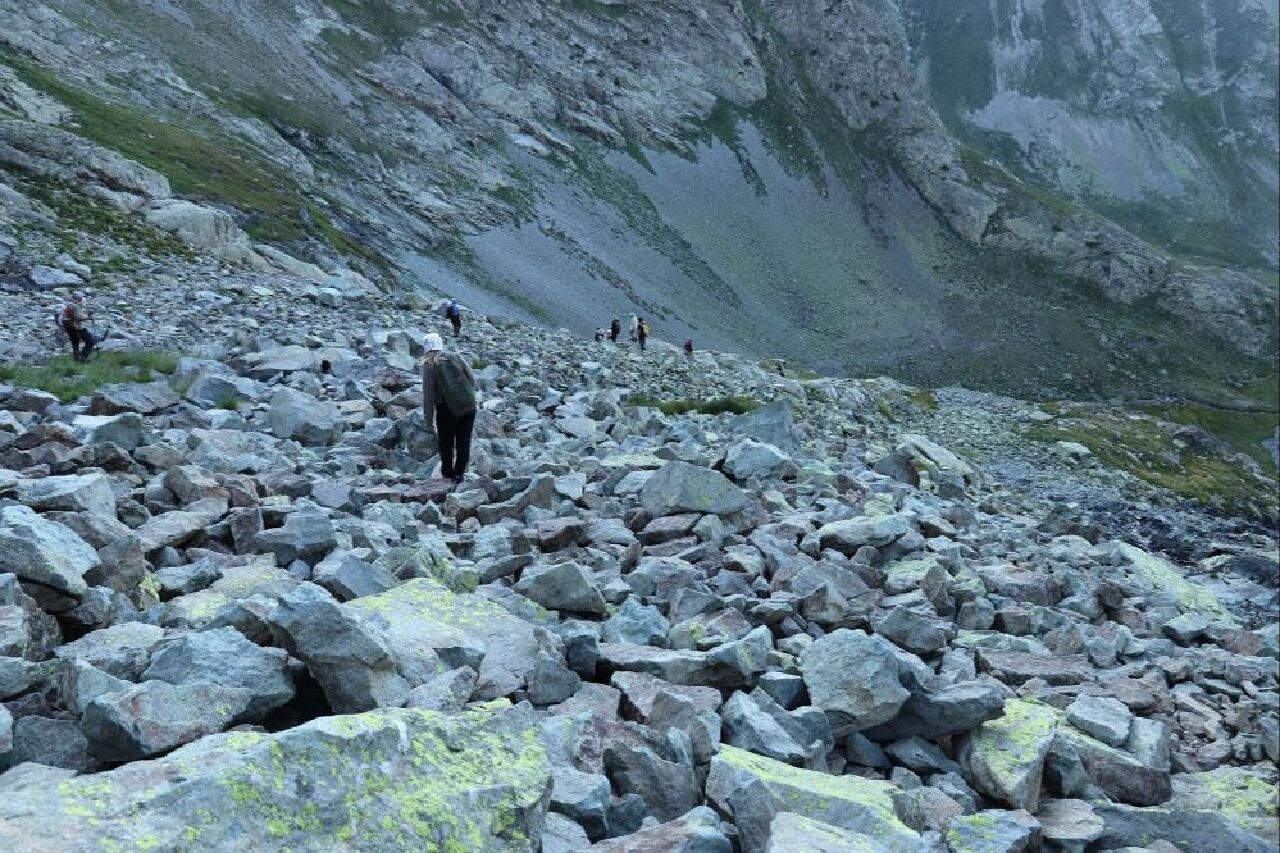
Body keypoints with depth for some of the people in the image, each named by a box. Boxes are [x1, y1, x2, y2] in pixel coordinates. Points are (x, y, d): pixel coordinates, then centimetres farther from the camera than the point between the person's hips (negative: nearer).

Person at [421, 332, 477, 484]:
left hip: (447, 408, -2)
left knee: (446, 442, 16)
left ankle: (448, 472, 27)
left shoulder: (428, 366, -5)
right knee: (463, 441, 13)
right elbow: (472, 380, 2)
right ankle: (459, 472, 16)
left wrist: (429, 419, -3)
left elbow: (428, 395, -8)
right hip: (468, 405, 2)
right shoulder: (457, 358, 3)